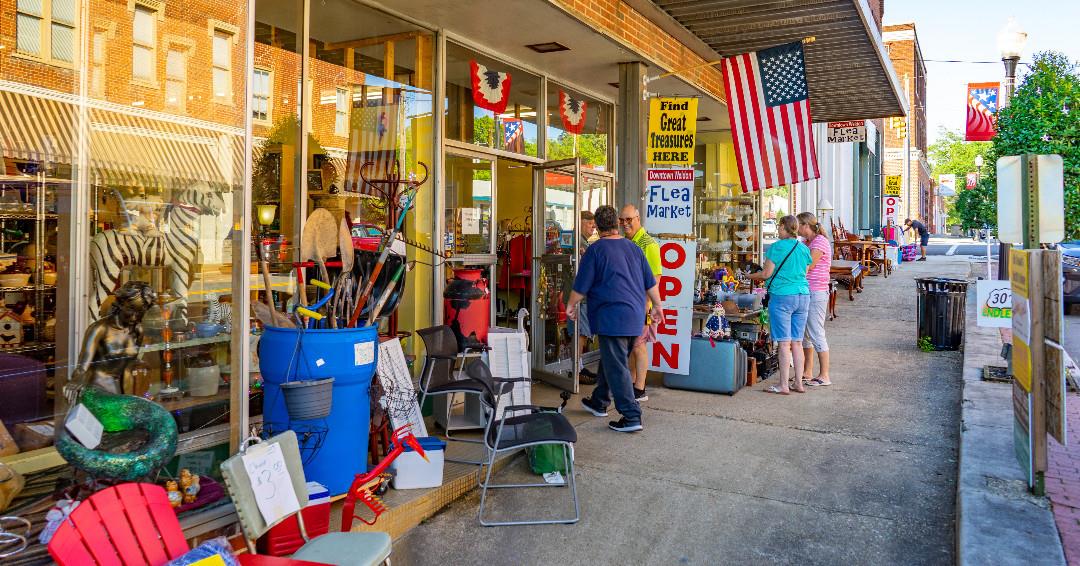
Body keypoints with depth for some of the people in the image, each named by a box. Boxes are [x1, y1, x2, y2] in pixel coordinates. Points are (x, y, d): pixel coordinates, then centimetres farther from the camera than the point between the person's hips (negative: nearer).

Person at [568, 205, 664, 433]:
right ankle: (599, 402, 34)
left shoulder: (595, 250, -8)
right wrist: (657, 307, 26)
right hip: (635, 317, 7)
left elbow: (581, 286, -5)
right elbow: (650, 283, 15)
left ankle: (631, 417, -5)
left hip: (611, 318, -7)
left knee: (616, 368, -4)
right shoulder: (633, 248, 10)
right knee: (611, 361, 20)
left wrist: (571, 306, 11)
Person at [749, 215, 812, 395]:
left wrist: (750, 276, 10)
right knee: (797, 342, 10)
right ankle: (798, 383, 14)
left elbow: (766, 274, -7)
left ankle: (783, 385, 0)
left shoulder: (776, 247, -8)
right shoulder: (804, 248, 10)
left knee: (784, 343, -3)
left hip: (781, 297, -6)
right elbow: (804, 273, 17)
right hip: (803, 295, 6)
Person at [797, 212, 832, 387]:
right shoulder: (806, 242, 16)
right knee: (804, 333, 13)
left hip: (816, 293, -10)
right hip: (805, 292, 10)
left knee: (816, 333, -7)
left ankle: (824, 376, -1)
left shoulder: (820, 242, -13)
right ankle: (807, 372, 23)